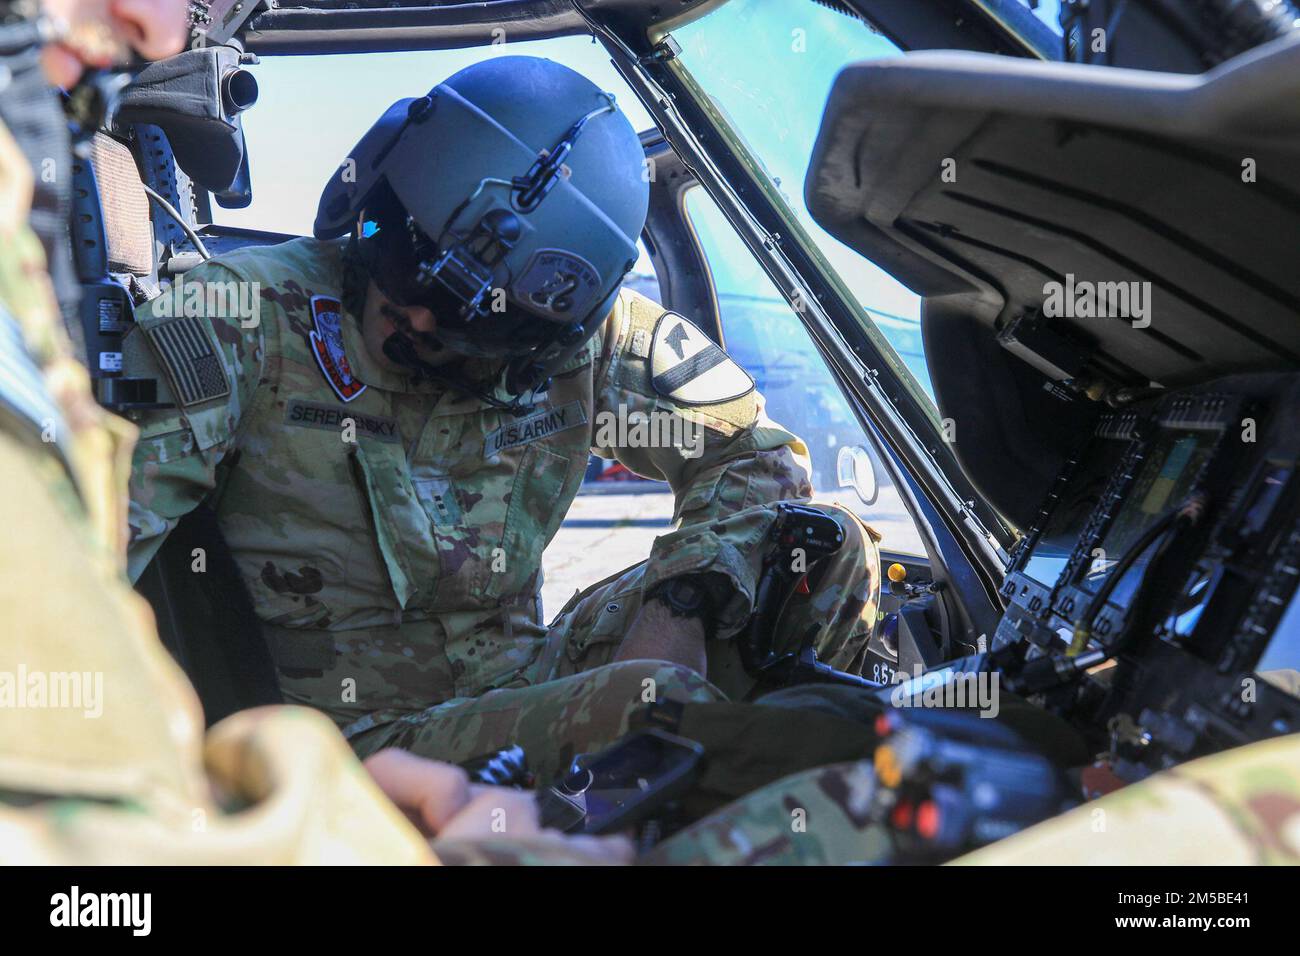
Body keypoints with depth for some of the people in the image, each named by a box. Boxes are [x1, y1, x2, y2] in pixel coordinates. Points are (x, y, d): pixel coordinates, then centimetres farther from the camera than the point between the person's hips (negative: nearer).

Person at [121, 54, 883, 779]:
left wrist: (683, 602, -12)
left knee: (833, 553, -10)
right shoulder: (246, 316, -10)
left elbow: (755, 456, 7)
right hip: (360, 731, -5)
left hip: (527, 683, 5)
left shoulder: (583, 337, 0)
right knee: (655, 701, -35)